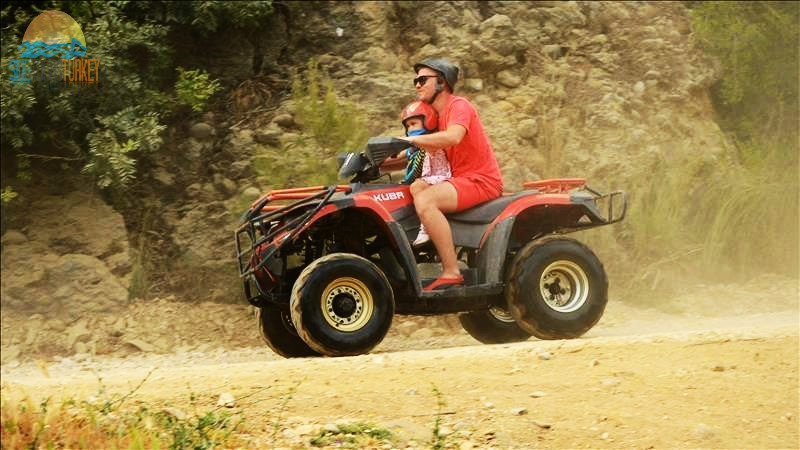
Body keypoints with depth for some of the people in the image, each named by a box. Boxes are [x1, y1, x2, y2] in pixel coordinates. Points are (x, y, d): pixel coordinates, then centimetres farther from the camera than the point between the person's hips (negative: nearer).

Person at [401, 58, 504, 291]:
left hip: (480, 180, -10)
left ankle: (452, 273, -29)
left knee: (425, 200, -28)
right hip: (462, 180, 10)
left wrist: (412, 140, -25)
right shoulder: (437, 114, 22)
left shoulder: (458, 105, -9)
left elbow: (453, 137, -29)